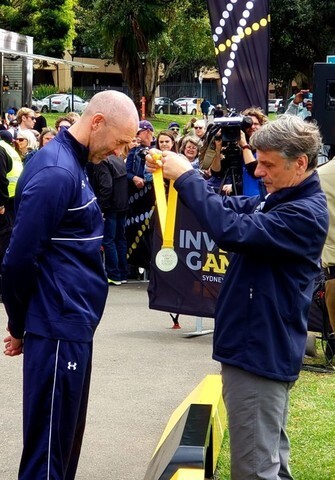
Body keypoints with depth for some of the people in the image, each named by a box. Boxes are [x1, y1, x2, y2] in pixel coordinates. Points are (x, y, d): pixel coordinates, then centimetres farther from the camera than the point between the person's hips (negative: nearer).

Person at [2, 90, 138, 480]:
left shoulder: (70, 163, 13)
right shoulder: (56, 172, -19)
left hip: (71, 324, 10)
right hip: (59, 328, -10)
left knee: (66, 439, 17)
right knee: (49, 447, -2)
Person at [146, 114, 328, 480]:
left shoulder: (305, 214, -22)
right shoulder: (279, 200, 10)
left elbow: (232, 232, -31)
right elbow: (231, 207, 13)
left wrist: (187, 178, -23)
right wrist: (179, 176, -3)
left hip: (260, 352, -10)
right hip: (261, 347, 10)